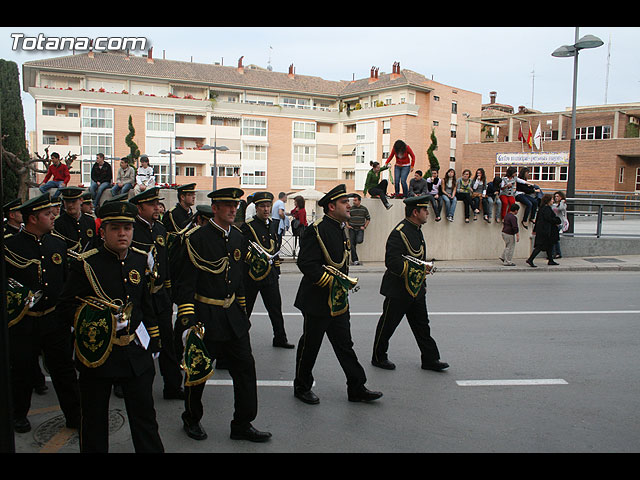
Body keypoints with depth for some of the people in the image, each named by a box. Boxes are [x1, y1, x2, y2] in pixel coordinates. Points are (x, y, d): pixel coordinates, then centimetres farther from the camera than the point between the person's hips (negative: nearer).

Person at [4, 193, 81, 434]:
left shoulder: (57, 243, 5)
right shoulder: (9, 246, -9)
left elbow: (69, 281, 11)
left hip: (55, 321, 3)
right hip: (23, 324, -3)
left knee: (64, 369, 9)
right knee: (22, 371, 13)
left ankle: (74, 414, 21)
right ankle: (18, 414, 35)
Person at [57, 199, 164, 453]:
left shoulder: (140, 259, 4)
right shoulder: (85, 263, -9)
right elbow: (65, 305, -6)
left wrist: (153, 341, 15)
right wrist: (96, 319, -20)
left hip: (136, 351, 3)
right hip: (97, 352, -3)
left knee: (144, 416, 10)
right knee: (94, 418, 13)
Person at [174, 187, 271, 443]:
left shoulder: (238, 237, 7)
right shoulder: (197, 238, -13)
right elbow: (185, 282, -14)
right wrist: (188, 319, -17)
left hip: (232, 315, 6)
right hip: (205, 315, -6)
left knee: (245, 366, 5)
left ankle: (242, 424, 18)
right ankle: (191, 419, 33)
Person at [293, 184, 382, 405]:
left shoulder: (340, 229, 12)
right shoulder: (316, 230, -17)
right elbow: (306, 264, -25)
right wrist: (333, 282, -23)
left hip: (338, 302, 8)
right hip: (318, 302, -8)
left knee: (345, 345, 13)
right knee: (310, 345, 7)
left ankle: (357, 389, 21)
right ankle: (302, 387, 25)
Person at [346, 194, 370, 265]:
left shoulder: (364, 209, 4)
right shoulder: (350, 208, 4)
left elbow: (368, 218, 12)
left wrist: (365, 226, 1)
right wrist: (347, 225, -1)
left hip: (360, 229, -1)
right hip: (352, 229, 1)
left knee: (359, 241, -26)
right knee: (352, 245, -4)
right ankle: (355, 260, 4)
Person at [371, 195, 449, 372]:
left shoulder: (417, 230, 11)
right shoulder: (399, 233, -20)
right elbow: (392, 262, -28)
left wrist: (423, 283, 21)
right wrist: (419, 269, -28)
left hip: (416, 290, 9)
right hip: (398, 291, -9)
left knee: (422, 324, 14)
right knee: (388, 325, 6)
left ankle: (430, 359, 23)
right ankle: (378, 357, 22)